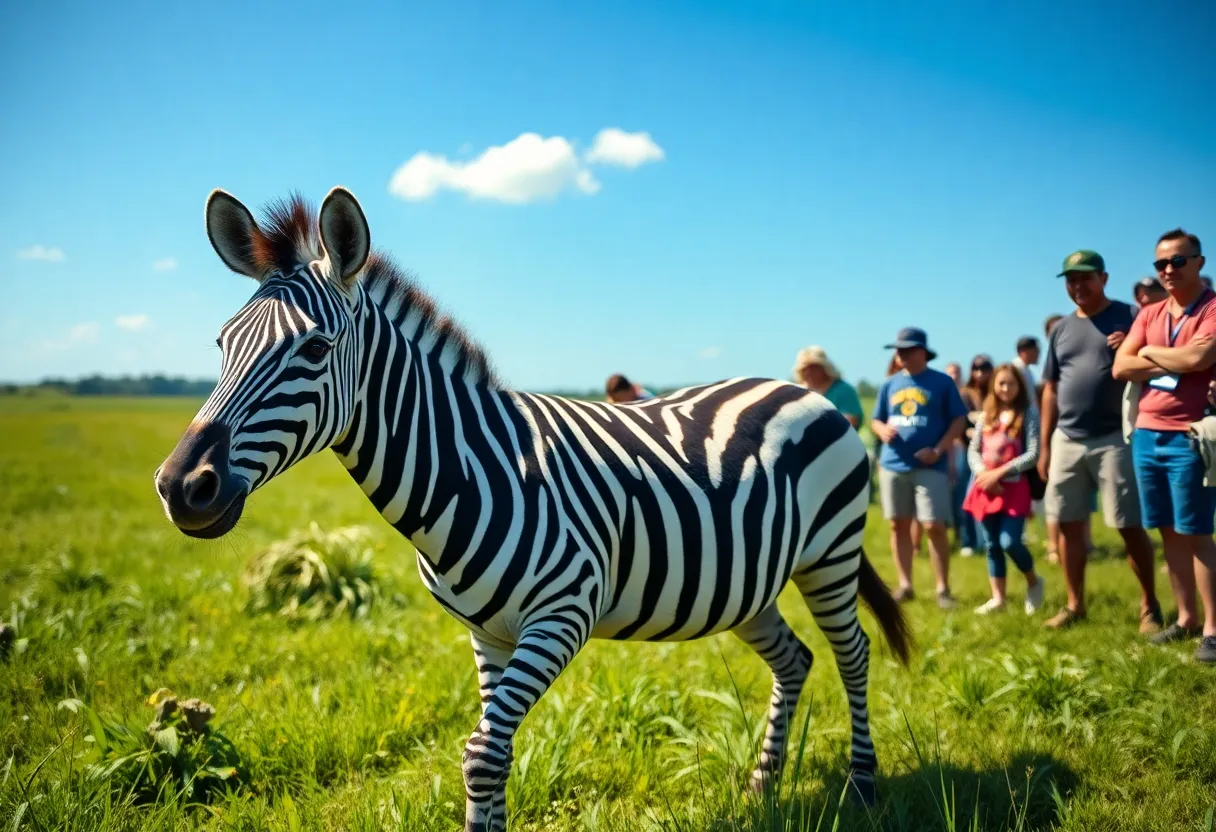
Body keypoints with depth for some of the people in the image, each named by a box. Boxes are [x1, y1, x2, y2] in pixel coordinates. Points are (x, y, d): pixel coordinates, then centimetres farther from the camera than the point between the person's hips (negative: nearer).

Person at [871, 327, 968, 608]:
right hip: (892, 466, 4)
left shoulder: (942, 382, -1)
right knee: (898, 526, 8)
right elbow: (876, 420, 15)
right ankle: (905, 585, 18)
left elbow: (959, 419, -2)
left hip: (929, 467, -4)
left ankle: (943, 589, 3)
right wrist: (883, 431, -9)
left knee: (934, 526, -7)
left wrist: (939, 450, -14)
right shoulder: (889, 384, 10)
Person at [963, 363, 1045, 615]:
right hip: (987, 487, 4)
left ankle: (1033, 582, 15)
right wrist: (984, 474, -11)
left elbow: (1033, 454, -9)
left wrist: (999, 473, -15)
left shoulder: (1028, 413, -2)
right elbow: (973, 450, 7)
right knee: (992, 545, 8)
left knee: (1009, 542, -13)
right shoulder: (986, 415, 10)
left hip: (1014, 487, -4)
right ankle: (998, 598, 17)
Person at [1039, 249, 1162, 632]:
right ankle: (1075, 604, 19)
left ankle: (1149, 604, 11)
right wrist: (1044, 446, 11)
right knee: (1069, 524, 8)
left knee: (1129, 524, -2)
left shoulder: (1128, 317, -1)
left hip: (1113, 438, -5)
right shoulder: (1062, 328, 13)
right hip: (1067, 441, 5)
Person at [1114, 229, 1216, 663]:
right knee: (1169, 532, 11)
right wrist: (1175, 362, -9)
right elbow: (1120, 367, 3)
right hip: (1146, 435, 6)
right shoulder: (1149, 314, 13)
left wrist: (1151, 352, -5)